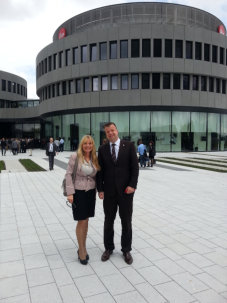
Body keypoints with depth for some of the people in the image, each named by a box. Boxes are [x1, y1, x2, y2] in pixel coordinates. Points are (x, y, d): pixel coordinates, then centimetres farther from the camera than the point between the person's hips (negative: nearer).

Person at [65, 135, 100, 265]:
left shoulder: (95, 158, 4)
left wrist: (96, 190, 6)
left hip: (91, 192, 4)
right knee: (81, 221, -1)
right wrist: (70, 193, -14)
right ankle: (82, 250, 16)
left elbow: (95, 176, 11)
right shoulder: (75, 156, -8)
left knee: (86, 221, 12)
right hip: (78, 192, -4)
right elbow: (69, 174, -9)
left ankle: (82, 248, 27)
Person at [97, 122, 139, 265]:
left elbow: (135, 167, -5)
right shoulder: (102, 149, 4)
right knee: (108, 221, 14)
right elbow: (100, 170, 5)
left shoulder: (129, 145, -2)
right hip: (109, 191, 2)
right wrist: (100, 189, -1)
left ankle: (126, 250, 28)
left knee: (126, 221, 10)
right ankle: (109, 248, 33)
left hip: (125, 190, -2)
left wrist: (132, 185, -13)